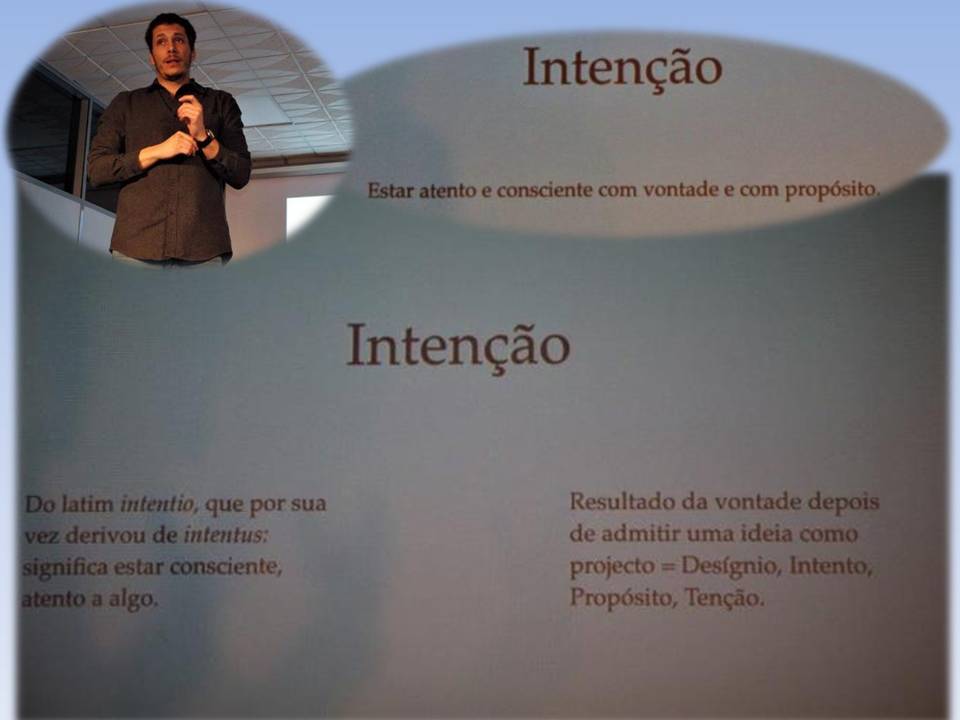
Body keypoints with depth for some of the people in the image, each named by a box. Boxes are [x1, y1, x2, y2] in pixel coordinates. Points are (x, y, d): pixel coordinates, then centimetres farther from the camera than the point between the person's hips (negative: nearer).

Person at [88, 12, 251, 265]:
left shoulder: (220, 103, 19)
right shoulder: (126, 104, 19)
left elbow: (241, 175, 11)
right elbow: (96, 169, 9)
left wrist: (204, 137, -5)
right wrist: (156, 152, -4)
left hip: (204, 248, 0)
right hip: (136, 246, 0)